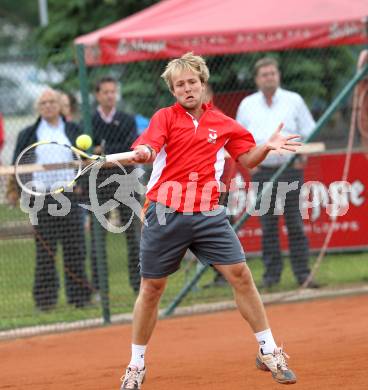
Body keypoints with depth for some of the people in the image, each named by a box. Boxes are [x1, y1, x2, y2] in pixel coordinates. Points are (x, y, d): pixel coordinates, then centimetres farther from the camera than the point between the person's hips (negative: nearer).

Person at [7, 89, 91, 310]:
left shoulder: (73, 131, 12)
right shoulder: (28, 135, 10)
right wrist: (14, 189, -4)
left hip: (70, 195, 1)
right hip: (41, 198, -1)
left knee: (75, 248, 0)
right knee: (45, 251, 0)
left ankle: (79, 294, 6)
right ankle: (45, 298, 5)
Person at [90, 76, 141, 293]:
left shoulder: (128, 121, 8)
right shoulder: (89, 123, 5)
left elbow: (132, 148, -6)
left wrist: (105, 151, -13)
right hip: (99, 183, -1)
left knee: (133, 232, 1)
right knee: (98, 235, -1)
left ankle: (138, 282, 6)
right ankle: (98, 287, 3)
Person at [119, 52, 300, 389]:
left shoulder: (223, 124, 8)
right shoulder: (165, 117, 0)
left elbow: (246, 158, 17)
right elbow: (148, 148, -18)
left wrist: (267, 147, -3)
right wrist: (143, 152, -43)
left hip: (208, 215, 2)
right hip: (166, 215, -2)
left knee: (240, 275, -5)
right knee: (151, 288, 4)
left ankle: (269, 352, 8)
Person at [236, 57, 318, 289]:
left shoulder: (294, 100, 8)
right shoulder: (247, 105, 12)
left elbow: (309, 133, 10)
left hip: (291, 169, -1)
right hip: (262, 172, 1)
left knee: (295, 224, -4)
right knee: (268, 227, 1)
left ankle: (303, 273, -2)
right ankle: (272, 274, 6)